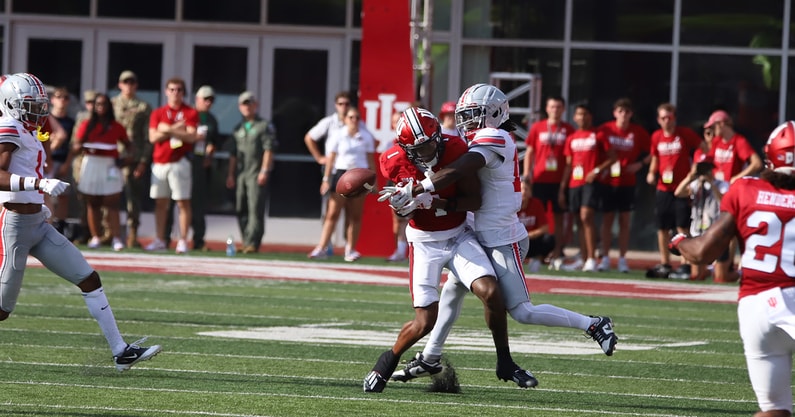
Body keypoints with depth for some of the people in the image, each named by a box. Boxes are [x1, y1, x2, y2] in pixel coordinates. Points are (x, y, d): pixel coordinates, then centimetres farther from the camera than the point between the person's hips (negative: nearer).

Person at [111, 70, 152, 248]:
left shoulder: (144, 107, 8)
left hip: (134, 159, -2)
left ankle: (132, 234, 1)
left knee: (134, 197, -3)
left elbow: (148, 137, 4)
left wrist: (144, 160, -5)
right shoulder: (111, 104, 14)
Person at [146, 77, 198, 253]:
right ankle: (160, 240, 10)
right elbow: (153, 137, 1)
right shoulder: (158, 113, 12)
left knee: (183, 202, -5)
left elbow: (191, 136, -9)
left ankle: (183, 241, -4)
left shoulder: (190, 113, 2)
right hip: (159, 163, 4)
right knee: (160, 202, 6)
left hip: (179, 162, -4)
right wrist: (176, 130, -7)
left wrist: (168, 130, -10)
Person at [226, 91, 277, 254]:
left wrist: (264, 171, -14)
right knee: (240, 210, 5)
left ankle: (252, 243, -19)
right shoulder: (238, 129, 21)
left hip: (257, 174, -6)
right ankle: (246, 242, 11)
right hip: (240, 174, 6)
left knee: (255, 209, -13)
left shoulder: (264, 126, 3)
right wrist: (231, 174, 12)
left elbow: (269, 150, -5)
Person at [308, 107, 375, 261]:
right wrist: (326, 179, -3)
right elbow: (331, 158, 2)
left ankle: (350, 250, 8)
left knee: (355, 216, 3)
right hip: (341, 172, -2)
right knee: (333, 214, -7)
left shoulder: (366, 137, 7)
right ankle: (321, 248, -9)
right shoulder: (337, 136, 2)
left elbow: (371, 160, 10)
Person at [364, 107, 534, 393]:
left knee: (490, 292, -20)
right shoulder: (396, 163, -13)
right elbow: (404, 214, 1)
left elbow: (475, 202, -17)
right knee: (425, 321, -8)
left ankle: (505, 363, 0)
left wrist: (435, 202, -31)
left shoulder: (455, 150, -18)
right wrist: (404, 204, -24)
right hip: (425, 242, -1)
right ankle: (387, 363, 22)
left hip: (459, 236, 1)